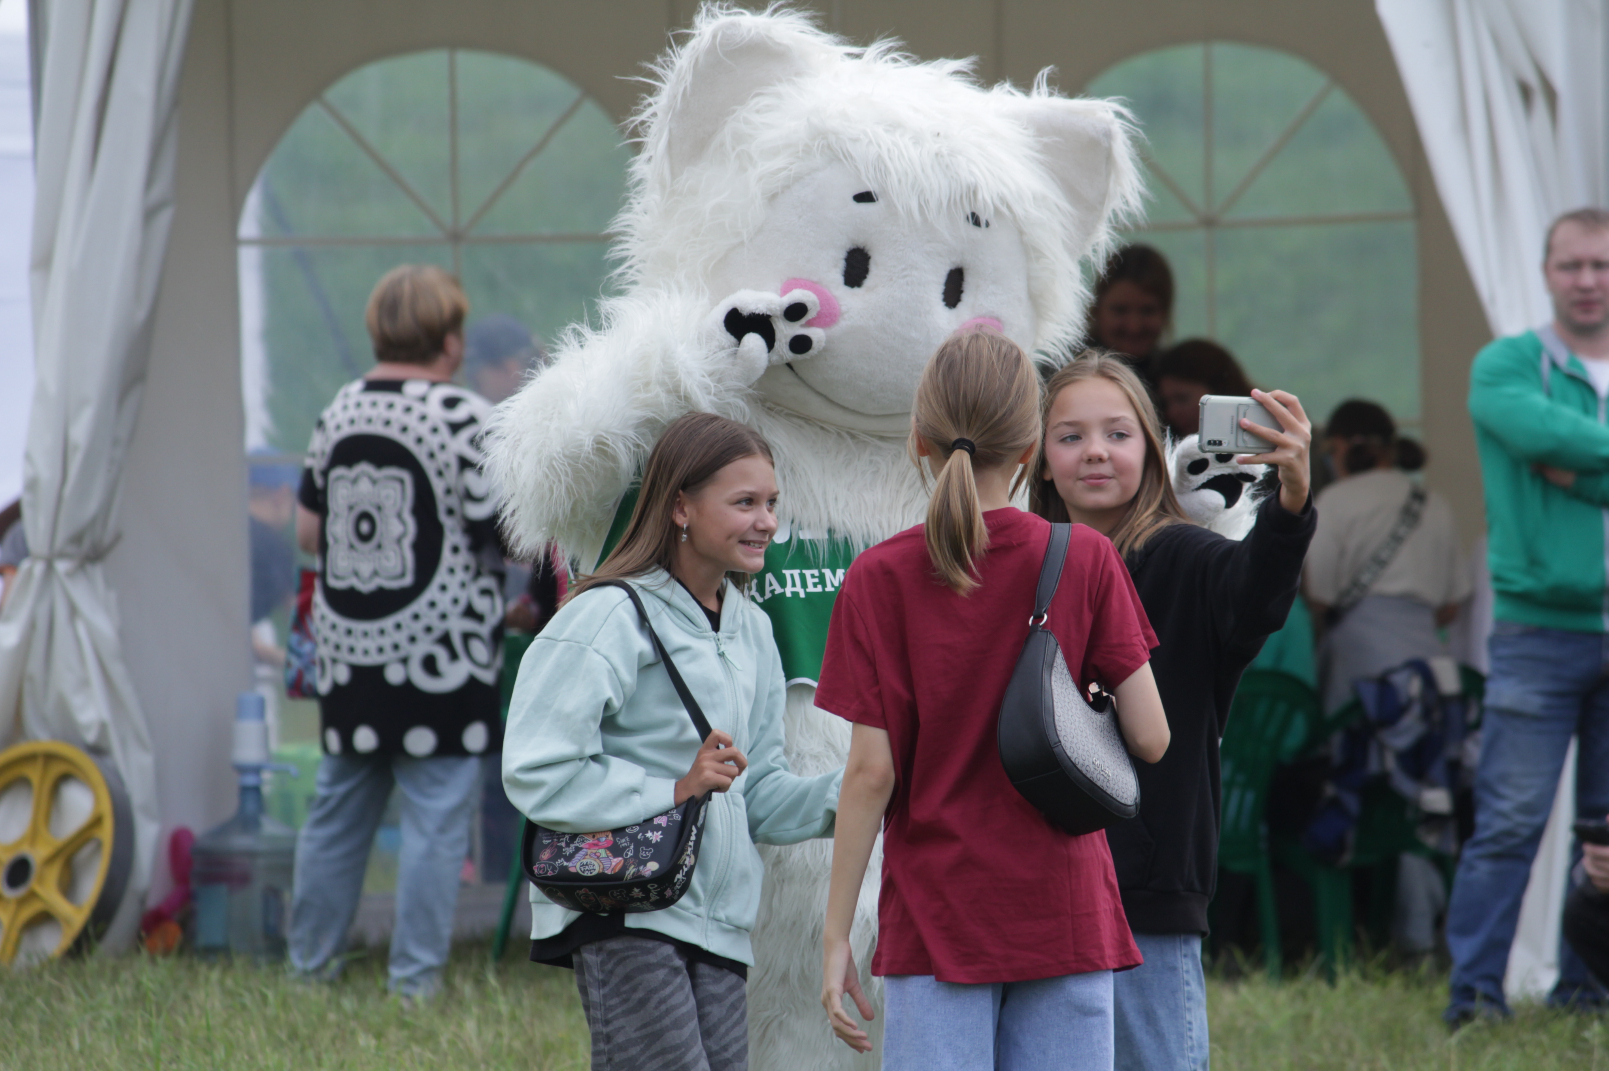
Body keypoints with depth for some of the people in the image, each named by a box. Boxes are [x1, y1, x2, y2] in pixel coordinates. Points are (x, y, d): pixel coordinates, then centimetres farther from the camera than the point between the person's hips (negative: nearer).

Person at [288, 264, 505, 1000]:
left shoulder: (339, 414, 6)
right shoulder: (466, 421, -13)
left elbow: (308, 532, 11)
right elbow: (510, 535, -14)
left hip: (348, 651, 6)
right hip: (440, 659, -6)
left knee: (338, 808, 15)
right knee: (436, 815, -1)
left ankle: (311, 961, 23)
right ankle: (415, 980, -1)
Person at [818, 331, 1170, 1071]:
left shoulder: (881, 579, -6)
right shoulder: (1086, 563, -1)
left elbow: (872, 770, -7)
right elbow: (1149, 738, -4)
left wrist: (836, 932, -1)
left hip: (936, 919, -1)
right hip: (1064, 917, 2)